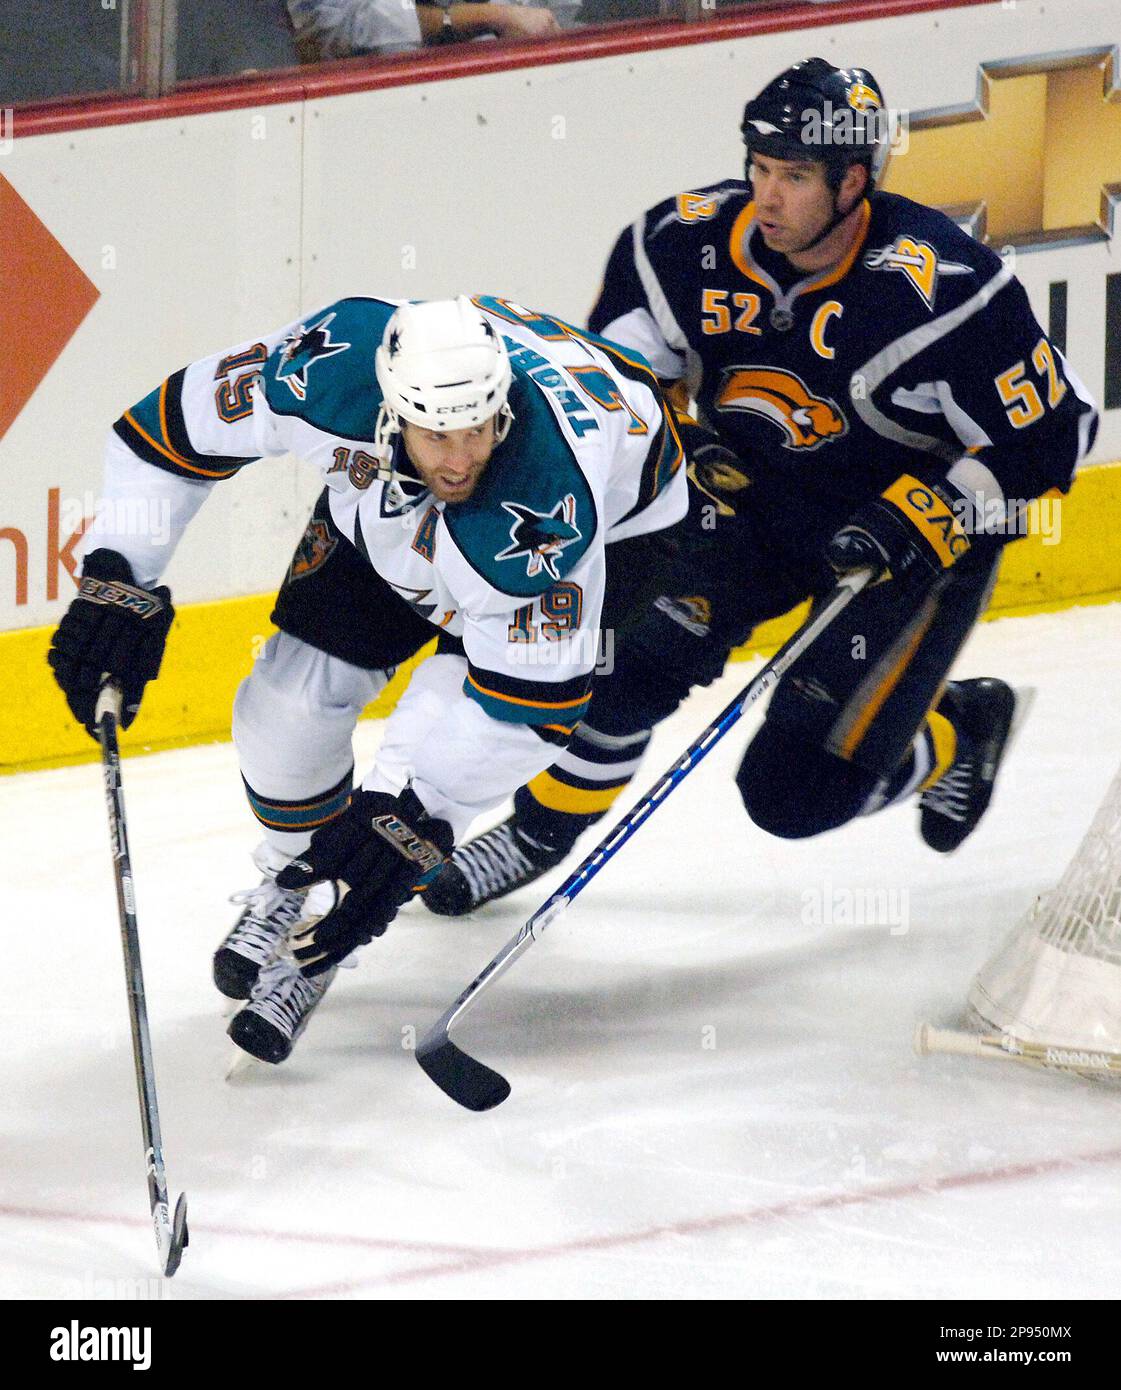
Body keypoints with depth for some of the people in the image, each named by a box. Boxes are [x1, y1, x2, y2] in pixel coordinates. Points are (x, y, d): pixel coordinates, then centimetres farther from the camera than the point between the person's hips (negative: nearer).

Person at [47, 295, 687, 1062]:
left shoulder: (549, 497, -46)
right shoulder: (330, 365, -38)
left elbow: (532, 697, -36)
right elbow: (172, 428, -20)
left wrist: (415, 816, -40)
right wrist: (120, 580, -22)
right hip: (388, 510, 4)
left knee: (449, 728, -22)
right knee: (291, 702, -5)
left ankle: (320, 950, -2)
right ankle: (294, 880, 27)